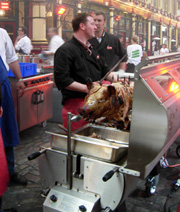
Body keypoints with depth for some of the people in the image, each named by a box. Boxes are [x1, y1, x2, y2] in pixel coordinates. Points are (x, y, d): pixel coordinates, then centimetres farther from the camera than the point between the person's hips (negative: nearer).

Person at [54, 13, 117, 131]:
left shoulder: (92, 49, 19)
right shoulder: (66, 50, -10)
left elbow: (104, 70, 25)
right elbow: (61, 80, -19)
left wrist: (115, 78, 5)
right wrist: (86, 88, -23)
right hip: (76, 103, -8)